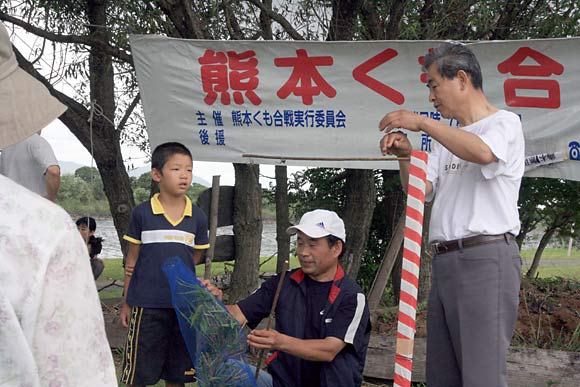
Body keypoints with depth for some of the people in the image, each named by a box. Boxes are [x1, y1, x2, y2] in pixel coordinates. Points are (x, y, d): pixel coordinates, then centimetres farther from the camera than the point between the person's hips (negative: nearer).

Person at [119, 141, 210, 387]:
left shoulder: (198, 217, 2)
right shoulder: (142, 213, -3)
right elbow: (132, 260, 4)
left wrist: (167, 269, 0)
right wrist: (127, 302, 6)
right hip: (147, 305, -2)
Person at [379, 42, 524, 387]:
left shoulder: (504, 122, 1)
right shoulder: (447, 139, 24)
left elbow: (482, 153, -23)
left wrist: (422, 122, -16)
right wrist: (405, 156, -1)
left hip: (485, 258, -8)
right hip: (445, 261, 8)